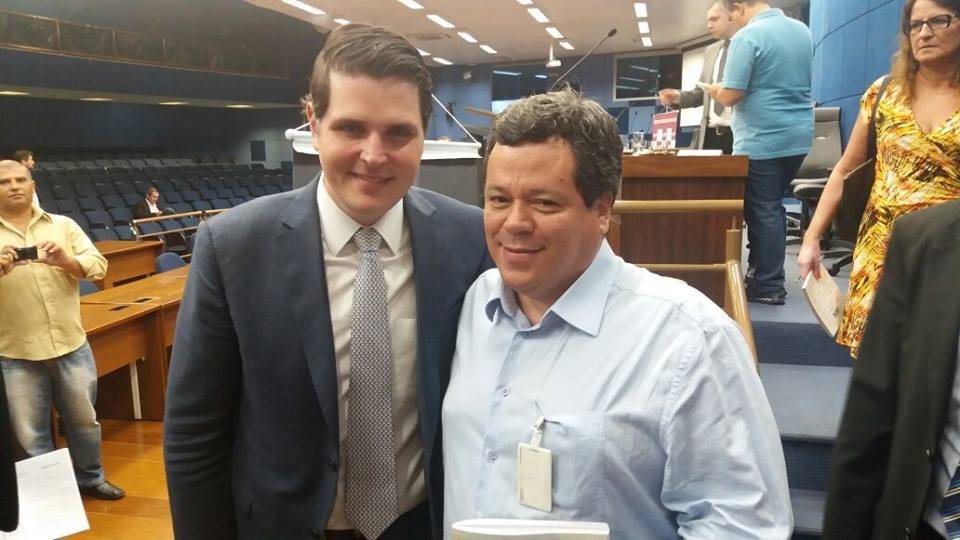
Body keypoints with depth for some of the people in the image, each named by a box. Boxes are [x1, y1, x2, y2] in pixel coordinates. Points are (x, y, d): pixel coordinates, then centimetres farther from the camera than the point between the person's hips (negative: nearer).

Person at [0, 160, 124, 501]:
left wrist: (66, 261, -21)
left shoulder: (63, 225, 5)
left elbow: (98, 266, -1)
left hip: (71, 345, 2)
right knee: (30, 432, 10)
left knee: (83, 419, 16)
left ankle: (90, 479, 35)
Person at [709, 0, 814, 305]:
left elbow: (731, 96, -17)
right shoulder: (802, 31, 11)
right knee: (771, 206, 17)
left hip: (763, 141, -8)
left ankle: (768, 287, 5)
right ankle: (762, 272, 26)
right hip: (798, 136, 8)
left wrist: (714, 91, 6)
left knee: (762, 211, 0)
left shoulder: (748, 36, -13)